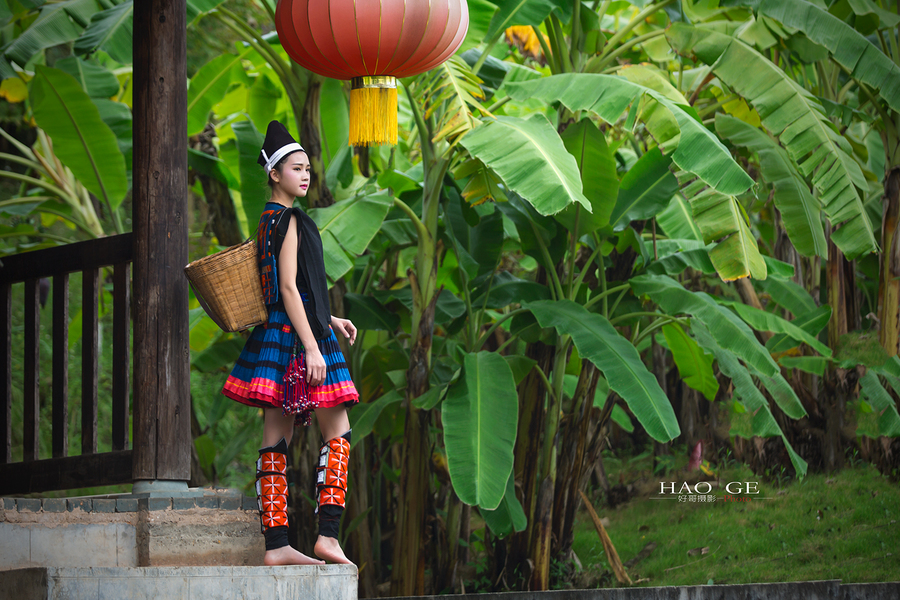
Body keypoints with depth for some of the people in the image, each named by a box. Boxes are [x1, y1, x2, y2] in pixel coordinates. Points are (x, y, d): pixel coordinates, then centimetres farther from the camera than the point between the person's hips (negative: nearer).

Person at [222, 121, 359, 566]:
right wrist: (312, 346, -21)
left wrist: (329, 319, 27)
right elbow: (288, 289, -18)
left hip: (276, 333, 9)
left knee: (276, 440, 4)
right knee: (337, 431, -4)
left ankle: (276, 545, 2)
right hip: (296, 333, -9)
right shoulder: (289, 221, -12)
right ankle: (327, 534, -10)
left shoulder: (269, 220, 17)